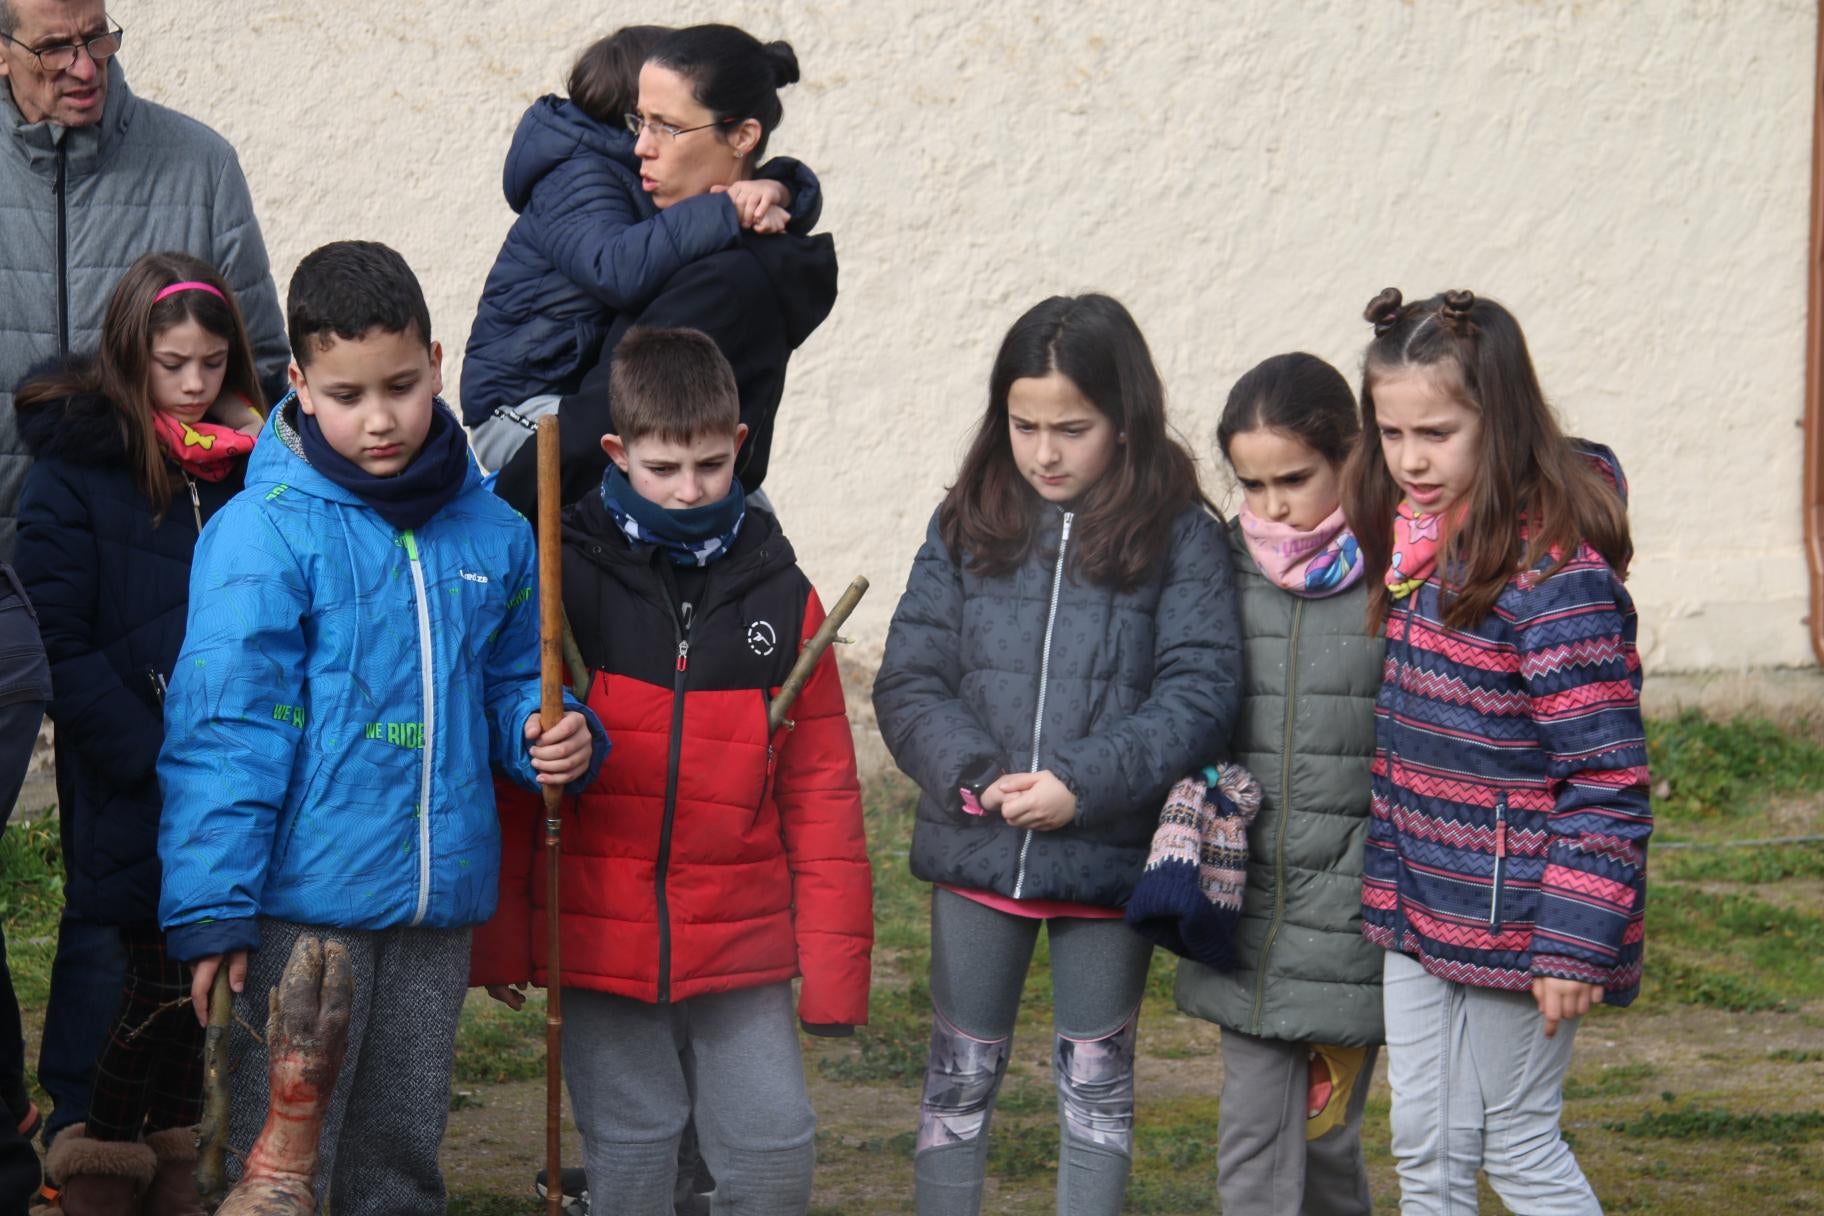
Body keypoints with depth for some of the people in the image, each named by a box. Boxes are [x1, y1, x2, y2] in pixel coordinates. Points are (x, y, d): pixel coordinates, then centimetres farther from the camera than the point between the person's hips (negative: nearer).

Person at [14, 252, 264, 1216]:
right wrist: (155, 756, -16)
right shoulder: (70, 472, -6)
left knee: (190, 973, 9)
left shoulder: (246, 464, 9)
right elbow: (60, 647, -10)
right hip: (133, 791, -4)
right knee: (165, 973, -3)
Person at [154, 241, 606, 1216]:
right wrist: (211, 908, -13)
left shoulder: (491, 533, 5)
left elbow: (511, 686, 20)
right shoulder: (265, 532, -10)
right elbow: (222, 731, -10)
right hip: (305, 904, -5)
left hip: (439, 905, 5)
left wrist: (554, 737, -4)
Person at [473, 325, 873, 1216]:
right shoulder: (566, 582, -3)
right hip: (600, 942, -1)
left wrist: (833, 958, 1)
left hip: (743, 948, 2)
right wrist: (498, 935, -1)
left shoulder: (781, 598, 4)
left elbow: (821, 790, 5)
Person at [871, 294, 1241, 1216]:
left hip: (1111, 857, -2)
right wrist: (971, 774, -16)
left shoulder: (1180, 537, -5)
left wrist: (1083, 784, -21)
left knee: (1096, 1081, 11)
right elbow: (909, 683, 2)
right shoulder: (967, 528, 3)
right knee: (960, 1076, 12)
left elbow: (1200, 692, -11)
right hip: (977, 850, 2)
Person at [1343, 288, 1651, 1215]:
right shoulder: (1406, 547, 6)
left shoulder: (1555, 573, -20)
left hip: (1510, 918, -8)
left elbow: (1605, 779, -20)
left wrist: (1575, 943, -21)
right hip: (1417, 906, 8)